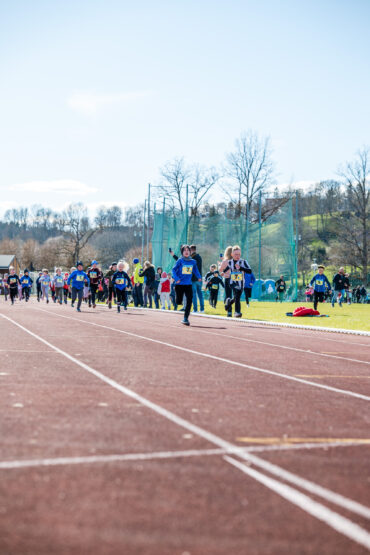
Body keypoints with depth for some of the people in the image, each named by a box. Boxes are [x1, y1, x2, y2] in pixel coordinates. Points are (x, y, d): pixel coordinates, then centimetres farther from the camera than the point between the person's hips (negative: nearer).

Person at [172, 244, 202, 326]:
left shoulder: (193, 261, 5)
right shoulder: (180, 261, -6)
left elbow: (196, 270, 18)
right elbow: (174, 269, -6)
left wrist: (199, 277, 1)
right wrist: (176, 278, -20)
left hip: (188, 284, 3)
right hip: (180, 284, -2)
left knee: (189, 301, -10)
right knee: (179, 302, 2)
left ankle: (186, 318, -4)